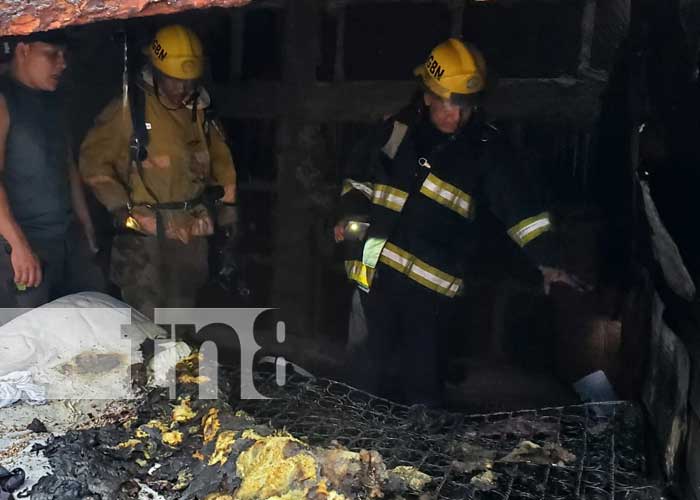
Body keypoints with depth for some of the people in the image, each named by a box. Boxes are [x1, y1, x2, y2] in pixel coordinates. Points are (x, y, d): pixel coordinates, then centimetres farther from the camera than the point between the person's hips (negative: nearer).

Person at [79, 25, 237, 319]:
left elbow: (219, 154, 19)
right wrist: (119, 207, -14)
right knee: (147, 322, -6)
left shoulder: (199, 110, 7)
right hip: (147, 231, -6)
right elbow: (93, 158, -8)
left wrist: (226, 201, 13)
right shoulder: (129, 109, -11)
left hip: (193, 232, 6)